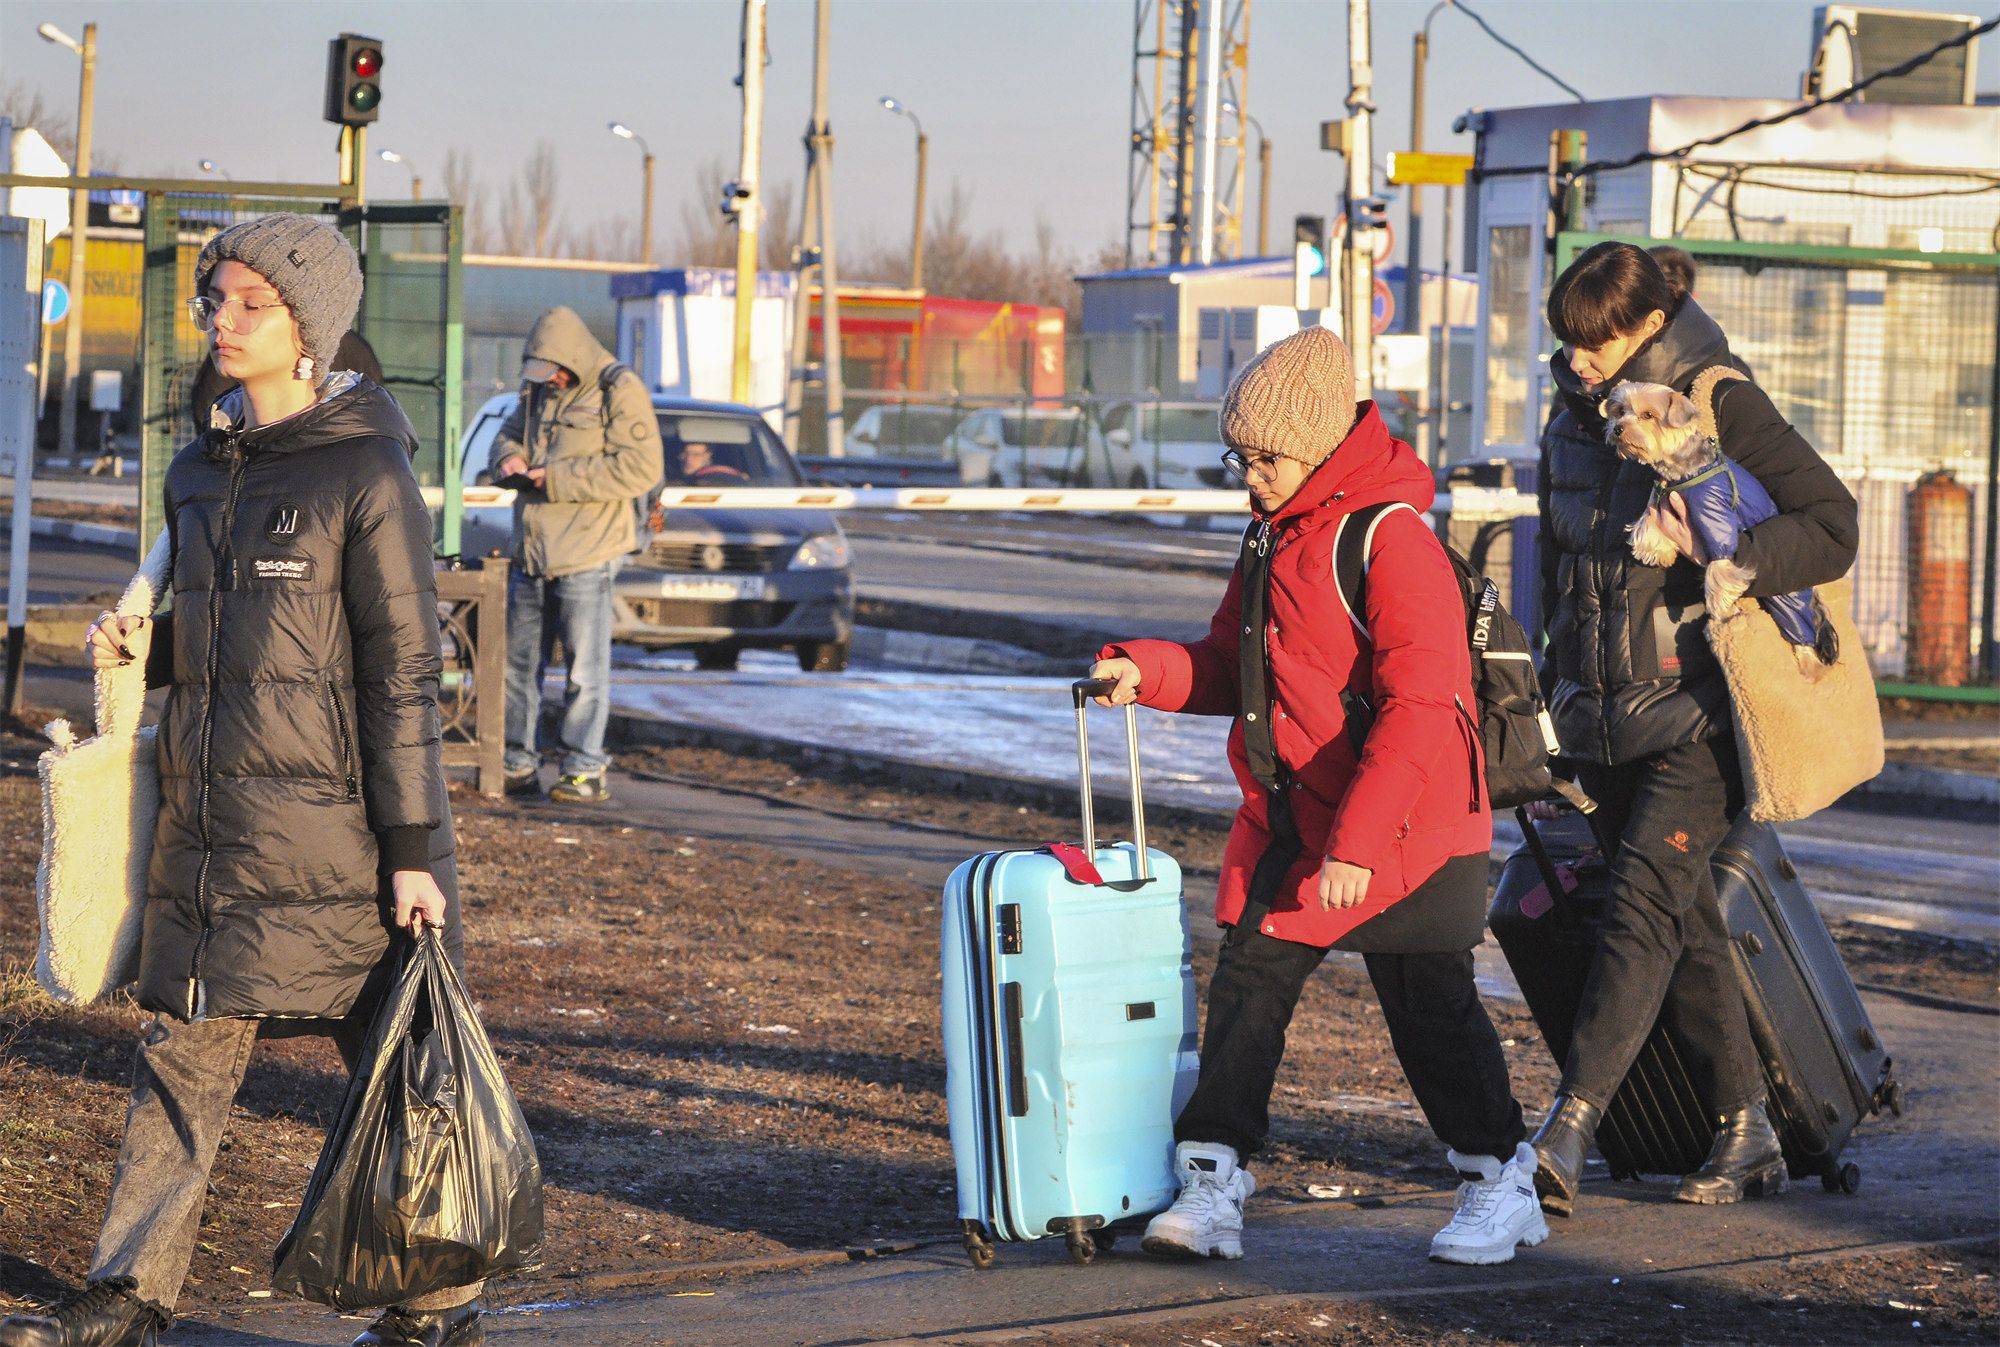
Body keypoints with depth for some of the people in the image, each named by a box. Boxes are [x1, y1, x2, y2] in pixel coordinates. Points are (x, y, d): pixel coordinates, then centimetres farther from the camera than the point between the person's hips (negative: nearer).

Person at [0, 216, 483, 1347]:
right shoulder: (203, 473, 13)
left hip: (328, 814, -7)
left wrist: (413, 850, -13)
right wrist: (146, 648, 2)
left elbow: (404, 671, -10)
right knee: (183, 1053, 8)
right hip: (210, 812, 7)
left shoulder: (365, 475, -9)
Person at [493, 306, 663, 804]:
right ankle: (518, 765, 19)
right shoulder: (538, 389, 14)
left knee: (585, 667, -3)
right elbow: (509, 432, 31)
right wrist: (510, 456, 4)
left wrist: (558, 479, -18)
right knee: (518, 660, 10)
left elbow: (642, 469, -18)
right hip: (531, 551, 7)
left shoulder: (621, 391, -9)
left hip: (588, 553, -7)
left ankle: (585, 772, 3)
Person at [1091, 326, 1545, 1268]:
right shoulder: (1274, 536, 11)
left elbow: (1418, 711, -23)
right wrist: (1146, 673, -2)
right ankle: (1210, 1180, 3)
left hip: (1406, 831, -7)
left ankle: (1501, 1184, 17)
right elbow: (1231, 668, 19)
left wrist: (1359, 838, -28)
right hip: (1286, 819, 8)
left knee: (1429, 1005, 2)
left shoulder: (1393, 541, -17)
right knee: (1247, 984, 0)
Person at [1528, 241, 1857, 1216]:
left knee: (1646, 901, -17)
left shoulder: (1722, 407, -8)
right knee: (1684, 929, 6)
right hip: (1606, 722, 6)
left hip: (1696, 721, -6)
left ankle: (1563, 1135, -24)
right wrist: (1558, 689, 22)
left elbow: (1832, 526, -15)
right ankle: (1745, 1135, 13)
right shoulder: (1572, 419, 11)